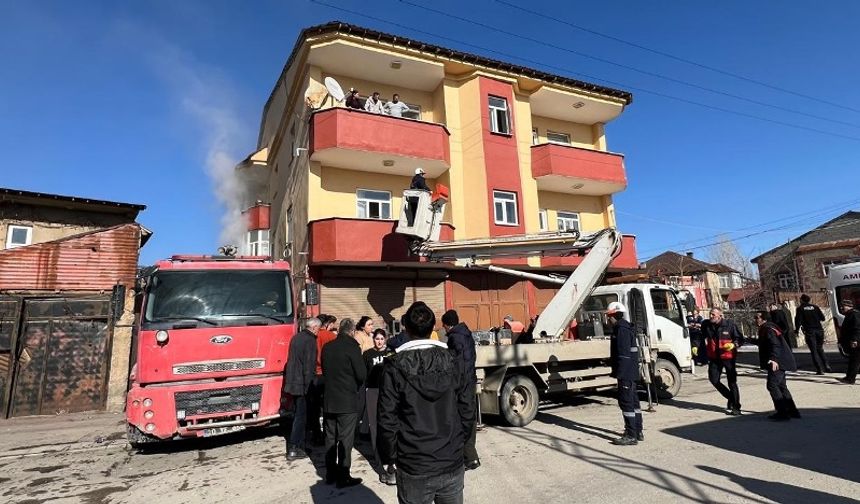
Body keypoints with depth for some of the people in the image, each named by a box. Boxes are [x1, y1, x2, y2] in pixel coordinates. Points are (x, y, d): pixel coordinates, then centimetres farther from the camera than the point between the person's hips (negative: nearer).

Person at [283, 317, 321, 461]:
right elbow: (309, 365, -19)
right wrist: (308, 385, -15)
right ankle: (293, 450, 4)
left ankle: (299, 446, 26)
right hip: (302, 383, -9)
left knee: (298, 415, 17)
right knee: (300, 416, 0)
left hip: (292, 382, 9)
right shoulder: (310, 340, -16)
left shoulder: (296, 337, 10)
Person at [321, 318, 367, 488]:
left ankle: (330, 474, 26)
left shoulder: (327, 347, 2)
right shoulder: (352, 347, -16)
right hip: (348, 401, -6)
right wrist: (355, 386, 5)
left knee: (330, 438, 16)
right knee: (345, 440, 3)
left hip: (329, 399, 6)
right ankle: (343, 477, 10)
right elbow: (362, 374, -15)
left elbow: (324, 370, 12)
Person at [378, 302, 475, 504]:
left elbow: (388, 420, -12)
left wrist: (389, 456, 3)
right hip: (452, 464, 3)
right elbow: (467, 409, -1)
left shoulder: (395, 366, -13)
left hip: (414, 469, -2)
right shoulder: (452, 360, -4)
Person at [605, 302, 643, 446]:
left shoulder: (622, 329, -17)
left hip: (625, 373, -11)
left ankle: (631, 436, -4)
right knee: (633, 401, 16)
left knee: (626, 402, -7)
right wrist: (616, 369, 24)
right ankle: (638, 432, 26)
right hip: (631, 372, 11)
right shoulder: (625, 328, 16)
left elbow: (624, 353, -23)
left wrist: (619, 372, -23)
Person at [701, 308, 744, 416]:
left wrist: (734, 344, -22)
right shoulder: (706, 325, -3)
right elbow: (701, 337, 13)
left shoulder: (729, 325, -10)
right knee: (714, 380, 2)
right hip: (714, 358, 3)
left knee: (732, 382, 3)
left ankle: (736, 407, 16)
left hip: (728, 357, -3)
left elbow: (740, 339, -3)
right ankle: (731, 398, 27)